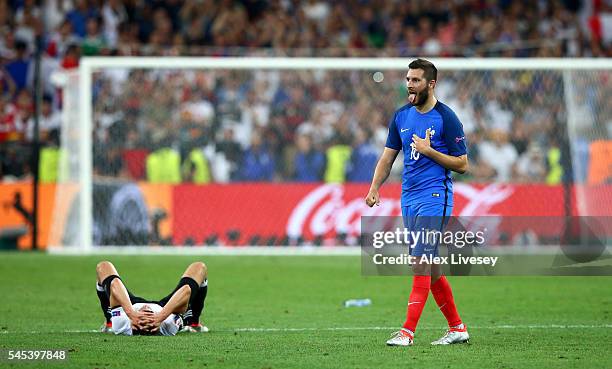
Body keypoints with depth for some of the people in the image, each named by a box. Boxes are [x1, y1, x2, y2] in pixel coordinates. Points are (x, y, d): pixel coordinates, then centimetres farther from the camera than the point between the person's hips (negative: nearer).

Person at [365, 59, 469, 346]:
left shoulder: (446, 118, -7)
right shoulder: (401, 116, 11)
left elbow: (462, 164, -7)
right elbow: (388, 157, 14)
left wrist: (429, 150, -15)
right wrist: (374, 189, 0)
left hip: (435, 198, -7)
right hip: (409, 199, 7)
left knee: (421, 264, -14)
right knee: (429, 268, 10)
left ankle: (408, 331, -17)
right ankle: (457, 328, 19)